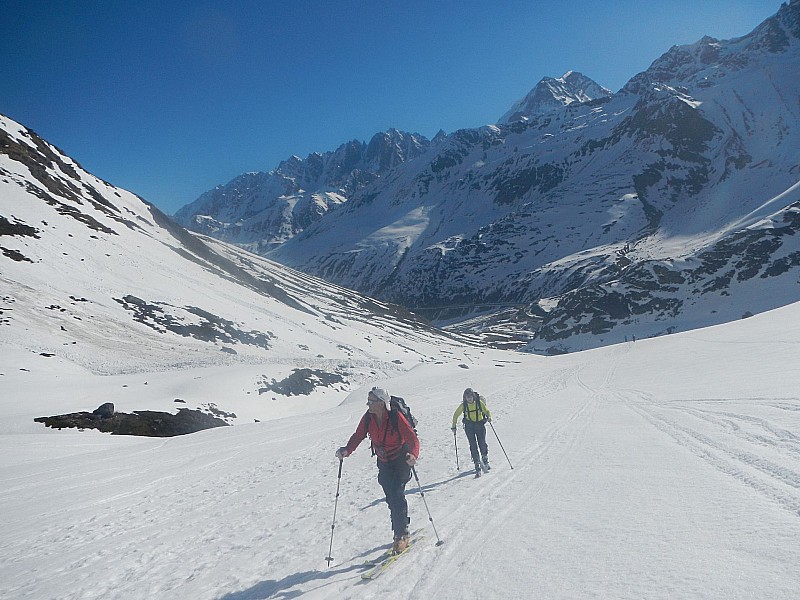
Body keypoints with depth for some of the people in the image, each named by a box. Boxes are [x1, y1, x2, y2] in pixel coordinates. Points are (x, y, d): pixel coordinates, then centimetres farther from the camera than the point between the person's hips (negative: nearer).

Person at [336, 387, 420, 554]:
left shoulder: (396, 417, -27)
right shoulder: (368, 417, -11)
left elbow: (412, 439, -28)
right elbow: (358, 436, -5)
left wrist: (413, 455, -47)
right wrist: (347, 450, -23)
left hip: (401, 460, -5)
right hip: (384, 463, 5)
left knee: (397, 495, -13)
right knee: (391, 498, 8)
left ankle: (400, 536, 0)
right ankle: (402, 529, 28)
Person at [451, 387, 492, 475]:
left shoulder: (479, 402, -7)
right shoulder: (463, 405, -4)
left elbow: (486, 411, 1)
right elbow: (456, 415, 7)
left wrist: (489, 417, -20)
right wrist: (453, 426, 7)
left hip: (480, 424, 0)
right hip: (469, 426, 0)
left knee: (482, 443, -4)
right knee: (473, 445, -7)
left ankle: (485, 460, 23)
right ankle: (477, 465, -4)